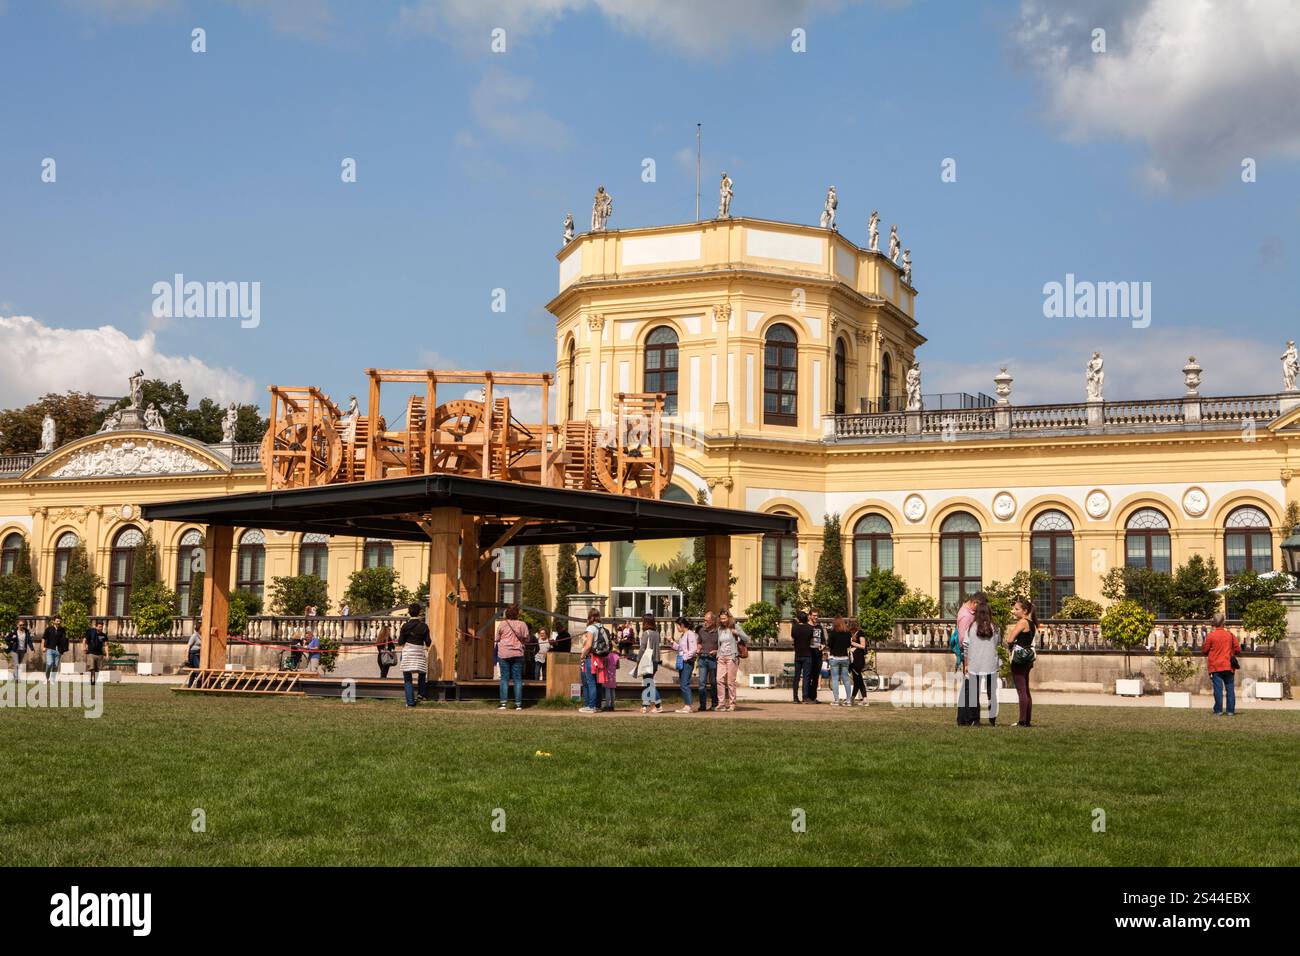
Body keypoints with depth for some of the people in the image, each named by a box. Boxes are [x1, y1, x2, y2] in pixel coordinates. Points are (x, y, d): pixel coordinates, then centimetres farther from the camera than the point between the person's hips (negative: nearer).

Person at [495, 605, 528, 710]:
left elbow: (497, 639, 6)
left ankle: (503, 703, -2)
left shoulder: (501, 624, -2)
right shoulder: (522, 624, -2)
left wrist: (494, 640, 28)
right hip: (517, 654, 0)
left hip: (503, 653, 0)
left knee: (504, 678, 3)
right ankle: (518, 703, 2)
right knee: (518, 679, 5)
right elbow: (526, 639, 4)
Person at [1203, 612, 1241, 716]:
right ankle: (1230, 710, 5)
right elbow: (1238, 649, 5)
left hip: (1215, 666, -2)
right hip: (1228, 666, 2)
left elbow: (1204, 650, -1)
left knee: (1218, 688, -2)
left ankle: (1218, 710, -3)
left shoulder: (1211, 635, -7)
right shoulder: (1230, 634, 2)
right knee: (1230, 688, 7)